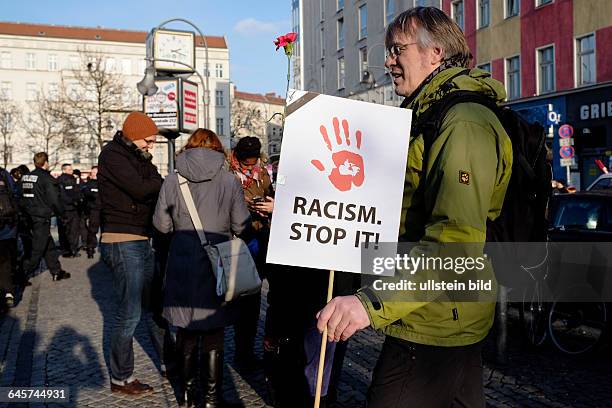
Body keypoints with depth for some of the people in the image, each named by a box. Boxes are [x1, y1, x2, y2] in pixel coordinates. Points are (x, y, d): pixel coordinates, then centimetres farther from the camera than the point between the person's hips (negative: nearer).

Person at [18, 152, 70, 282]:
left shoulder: (24, 178, 9)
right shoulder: (47, 178, -14)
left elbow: (20, 199, 13)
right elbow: (54, 200, -15)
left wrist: (25, 213, 20)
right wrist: (60, 212, 1)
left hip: (28, 217, 8)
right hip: (41, 219, -8)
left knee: (49, 246, 17)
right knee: (37, 249, -2)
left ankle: (56, 272, 24)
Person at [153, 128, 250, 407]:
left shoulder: (173, 180, -4)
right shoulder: (229, 181, -7)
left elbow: (162, 224, 1)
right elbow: (241, 225, -4)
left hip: (183, 266, 2)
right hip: (216, 265, -1)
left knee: (186, 331, 16)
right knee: (213, 333, 10)